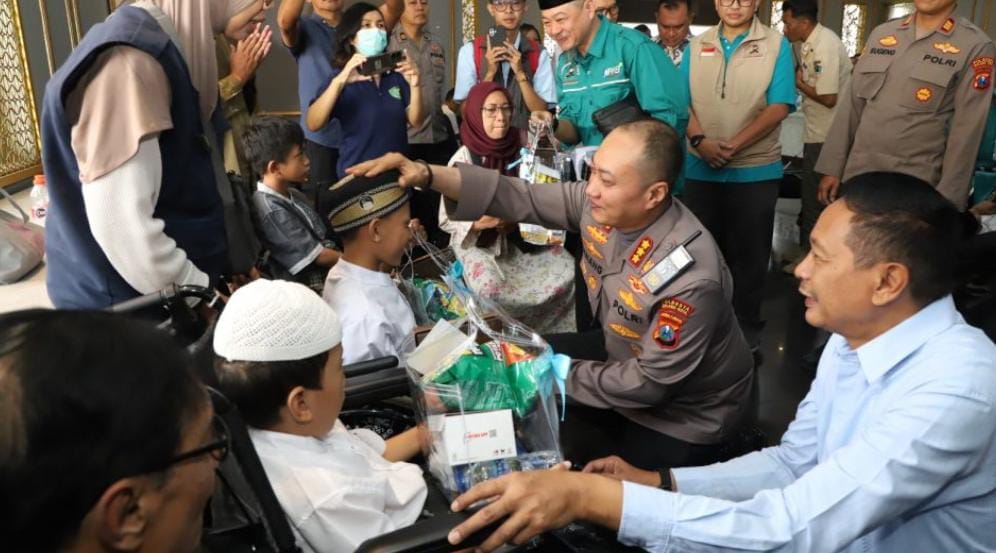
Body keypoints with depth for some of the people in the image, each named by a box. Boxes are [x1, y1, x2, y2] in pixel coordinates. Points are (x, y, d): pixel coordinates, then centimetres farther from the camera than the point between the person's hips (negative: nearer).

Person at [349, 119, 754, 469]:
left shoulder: (692, 276, -37)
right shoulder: (599, 204, -18)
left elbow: (651, 384, -29)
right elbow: (519, 198, -16)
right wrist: (426, 174, -27)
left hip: (687, 412, -7)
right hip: (627, 359, 7)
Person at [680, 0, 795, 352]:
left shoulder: (776, 44, -1)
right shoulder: (697, 45, 8)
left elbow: (779, 107, -9)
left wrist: (735, 145, -19)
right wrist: (700, 140, -14)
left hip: (755, 170, -2)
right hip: (701, 168, 3)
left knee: (749, 253, 7)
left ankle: (747, 329, 22)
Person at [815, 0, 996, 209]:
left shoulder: (976, 47, -4)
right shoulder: (881, 33, 10)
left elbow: (966, 131, -7)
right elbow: (852, 104, 10)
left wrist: (945, 201, -10)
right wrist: (832, 167, 6)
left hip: (914, 186, -4)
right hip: (856, 175, 4)